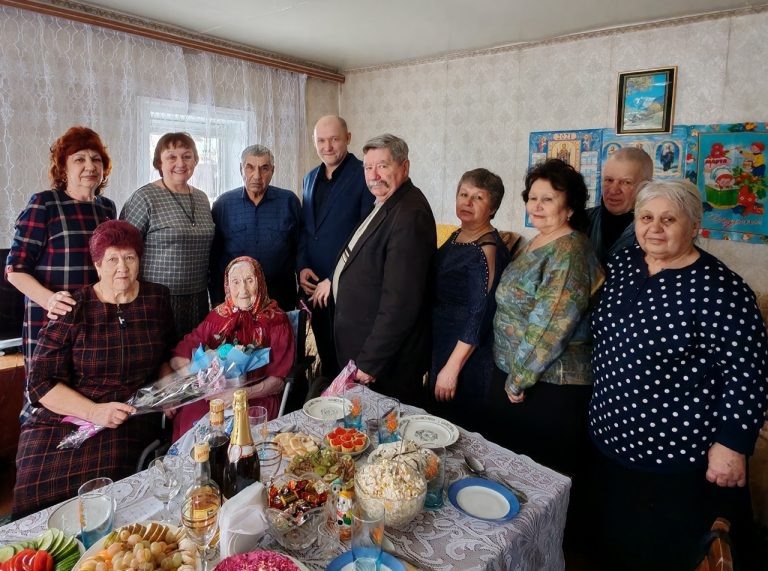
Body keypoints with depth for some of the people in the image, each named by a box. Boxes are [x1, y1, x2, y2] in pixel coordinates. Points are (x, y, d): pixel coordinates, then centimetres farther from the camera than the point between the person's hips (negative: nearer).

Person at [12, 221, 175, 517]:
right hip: (67, 415, 0)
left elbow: (166, 357, 21)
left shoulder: (157, 299, 7)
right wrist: (94, 411, -18)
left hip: (134, 418, 1)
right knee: (37, 485, -24)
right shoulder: (73, 310, -1)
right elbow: (41, 382, -4)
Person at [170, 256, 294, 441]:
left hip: (257, 399, -3)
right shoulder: (218, 316, 10)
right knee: (188, 417, -24)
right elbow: (178, 357, 6)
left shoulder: (276, 321, 0)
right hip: (212, 396, 3)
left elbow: (278, 380, -4)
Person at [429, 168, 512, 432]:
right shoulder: (456, 237, 6)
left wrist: (452, 368, -20)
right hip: (440, 346, 8)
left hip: (468, 356, -8)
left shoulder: (488, 250, -19)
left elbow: (480, 316, -21)